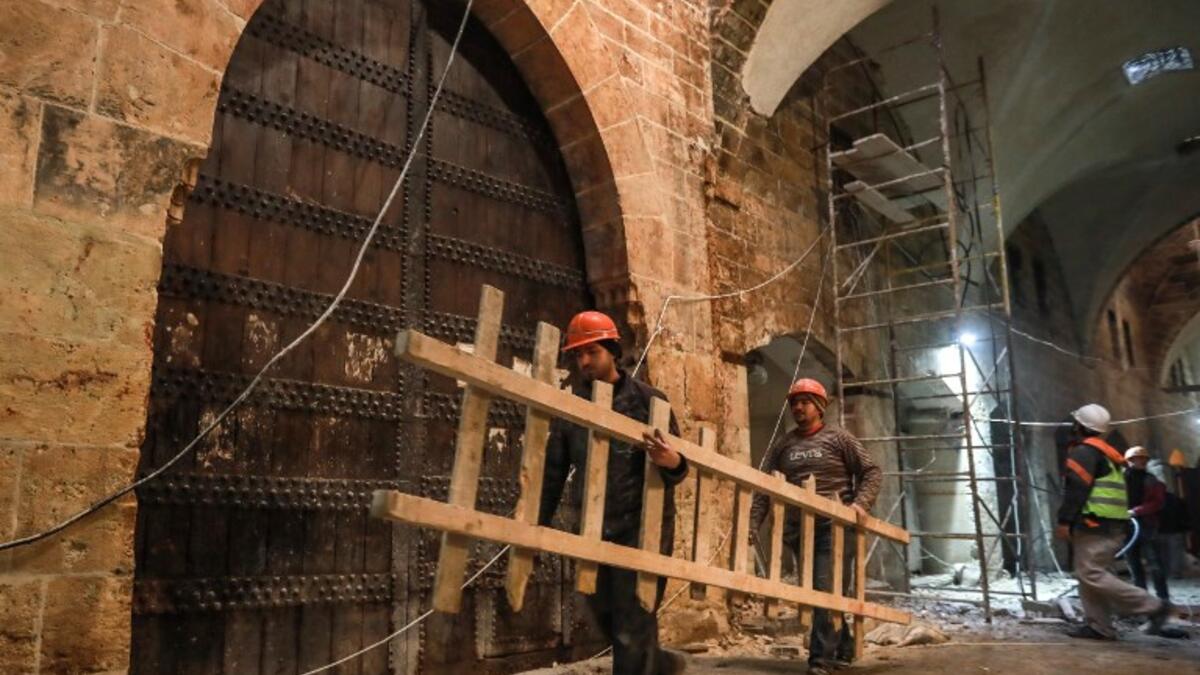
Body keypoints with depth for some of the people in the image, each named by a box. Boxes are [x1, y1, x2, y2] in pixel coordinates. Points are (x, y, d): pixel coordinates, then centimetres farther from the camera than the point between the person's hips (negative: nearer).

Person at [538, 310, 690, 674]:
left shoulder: (648, 400, -5)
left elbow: (677, 468, -5)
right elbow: (553, 471, 8)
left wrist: (672, 462, -30)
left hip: (642, 528, -5)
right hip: (593, 531, 5)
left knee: (632, 630, -4)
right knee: (609, 623, 17)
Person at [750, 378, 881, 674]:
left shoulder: (838, 438, 3)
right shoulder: (782, 446, 11)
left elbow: (871, 471, 3)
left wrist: (861, 503, -14)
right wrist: (752, 525, -5)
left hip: (835, 527, -4)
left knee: (827, 591, -10)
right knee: (817, 593, 11)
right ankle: (843, 648, 29)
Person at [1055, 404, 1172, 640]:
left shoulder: (1083, 451, -9)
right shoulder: (1107, 454, 23)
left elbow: (1076, 489, -18)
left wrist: (1065, 521, -18)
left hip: (1095, 525, -10)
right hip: (1114, 525, 10)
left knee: (1092, 575, -13)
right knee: (1087, 575, 9)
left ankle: (1153, 606, -11)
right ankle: (1098, 625, 5)